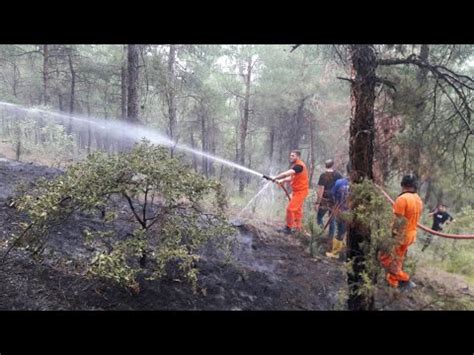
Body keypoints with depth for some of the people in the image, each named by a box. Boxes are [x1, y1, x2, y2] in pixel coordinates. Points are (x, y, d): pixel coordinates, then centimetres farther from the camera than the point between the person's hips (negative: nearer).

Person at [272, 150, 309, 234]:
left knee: (290, 208, -10)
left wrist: (275, 178, -25)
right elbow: (291, 178, 11)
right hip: (296, 191, 10)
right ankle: (298, 227, 24)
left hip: (300, 191, -10)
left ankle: (289, 228, -1)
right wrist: (282, 181, -5)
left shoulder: (299, 165, -21)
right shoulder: (295, 166, 12)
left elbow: (286, 173, -31)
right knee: (297, 210, 15)